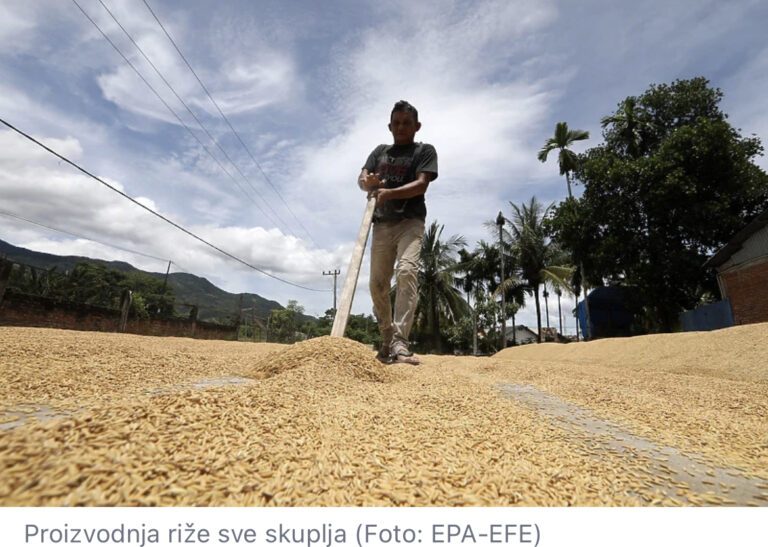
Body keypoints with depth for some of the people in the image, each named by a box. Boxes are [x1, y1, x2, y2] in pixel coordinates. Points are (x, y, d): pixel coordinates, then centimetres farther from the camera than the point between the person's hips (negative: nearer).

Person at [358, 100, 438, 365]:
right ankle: (387, 340, 18)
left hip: (410, 222, -4)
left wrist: (390, 193, -25)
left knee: (407, 271, -26)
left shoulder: (425, 150, 8)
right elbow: (362, 179, 7)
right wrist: (369, 182, -18)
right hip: (382, 224, 4)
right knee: (377, 283, 1)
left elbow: (421, 184, -8)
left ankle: (400, 344, -28)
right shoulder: (380, 151, 21)